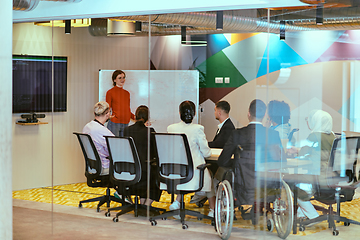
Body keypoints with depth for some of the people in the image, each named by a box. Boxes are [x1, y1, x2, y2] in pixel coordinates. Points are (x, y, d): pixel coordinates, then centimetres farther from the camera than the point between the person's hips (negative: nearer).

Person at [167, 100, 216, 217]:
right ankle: (213, 210, 30)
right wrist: (209, 151, 14)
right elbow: (206, 152, -9)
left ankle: (177, 201, 14)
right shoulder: (197, 129, -15)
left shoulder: (171, 128, -5)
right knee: (208, 179, 26)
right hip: (194, 170, -3)